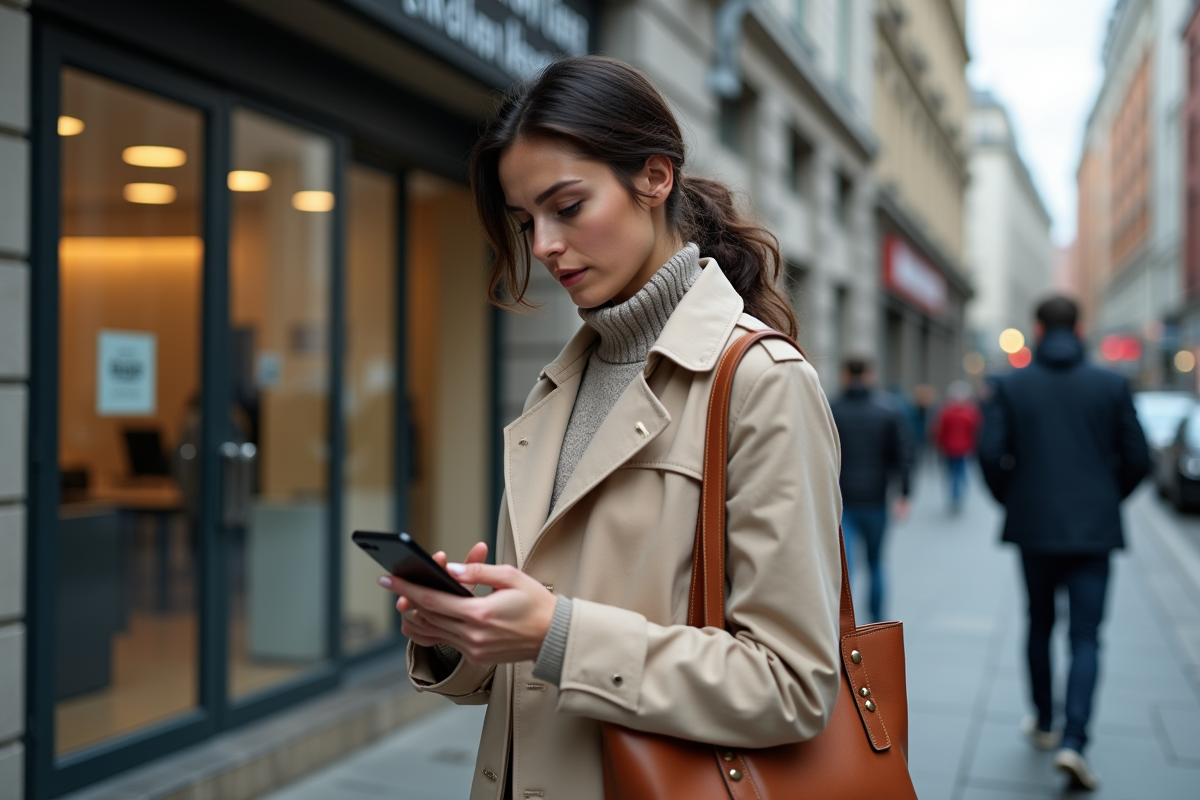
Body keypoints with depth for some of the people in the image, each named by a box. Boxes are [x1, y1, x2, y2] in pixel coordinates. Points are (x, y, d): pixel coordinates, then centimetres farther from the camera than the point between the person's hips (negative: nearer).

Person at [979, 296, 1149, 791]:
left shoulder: (1010, 386, -3)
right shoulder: (1112, 386, -1)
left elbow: (991, 454, -9)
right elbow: (1137, 458, -1)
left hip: (1033, 527, 1)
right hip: (1094, 528, -1)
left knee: (1040, 627, 18)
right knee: (1086, 638, 2)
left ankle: (1044, 724, 32)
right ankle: (1073, 741, -12)